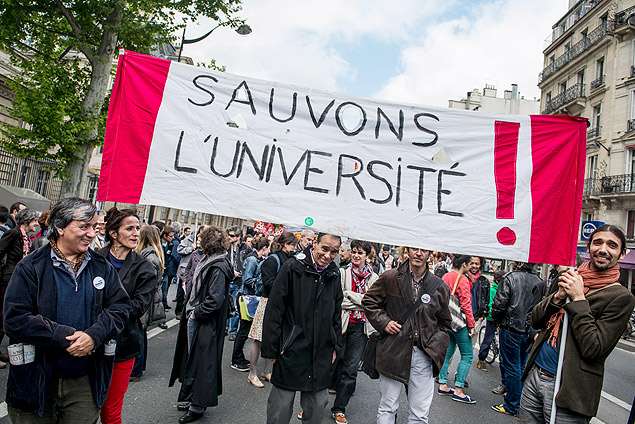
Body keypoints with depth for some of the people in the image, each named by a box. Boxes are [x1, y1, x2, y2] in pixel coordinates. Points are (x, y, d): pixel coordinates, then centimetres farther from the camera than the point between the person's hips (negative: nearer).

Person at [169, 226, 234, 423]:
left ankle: (197, 406, 17)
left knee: (201, 362, 2)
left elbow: (214, 300, -27)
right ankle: (190, 399, 35)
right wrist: (189, 308, 11)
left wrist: (196, 313, -15)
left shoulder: (218, 268, -22)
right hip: (196, 320, 10)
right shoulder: (208, 261, 8)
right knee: (192, 357, 19)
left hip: (206, 324, -9)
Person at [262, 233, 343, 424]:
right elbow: (274, 309, -10)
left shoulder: (334, 274, 5)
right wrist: (271, 349, -10)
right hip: (291, 351, -4)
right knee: (281, 406, 7)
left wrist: (335, 346, 13)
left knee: (318, 405, 15)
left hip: (322, 354, 5)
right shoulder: (293, 267, -11)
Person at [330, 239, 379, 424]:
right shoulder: (342, 273, 0)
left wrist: (350, 295, -10)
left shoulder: (374, 278, 6)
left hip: (361, 327, 2)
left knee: (351, 369, 4)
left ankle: (339, 409, 17)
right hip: (341, 324, -1)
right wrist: (361, 301, -13)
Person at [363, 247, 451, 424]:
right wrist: (383, 322, -5)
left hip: (423, 355, 2)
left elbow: (444, 323, 14)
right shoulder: (390, 278, -2)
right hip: (393, 352, -1)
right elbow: (368, 302, 9)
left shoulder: (440, 287, 3)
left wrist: (436, 347, 0)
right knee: (387, 409, 11)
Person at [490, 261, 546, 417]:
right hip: (530, 332, 5)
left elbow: (499, 304, -16)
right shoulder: (540, 283, 3)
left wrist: (497, 321, 0)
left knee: (512, 368, 3)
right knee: (523, 367, 17)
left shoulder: (510, 278, -12)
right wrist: (533, 327, 15)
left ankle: (512, 406, 13)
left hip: (511, 330, -5)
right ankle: (523, 403, 29)